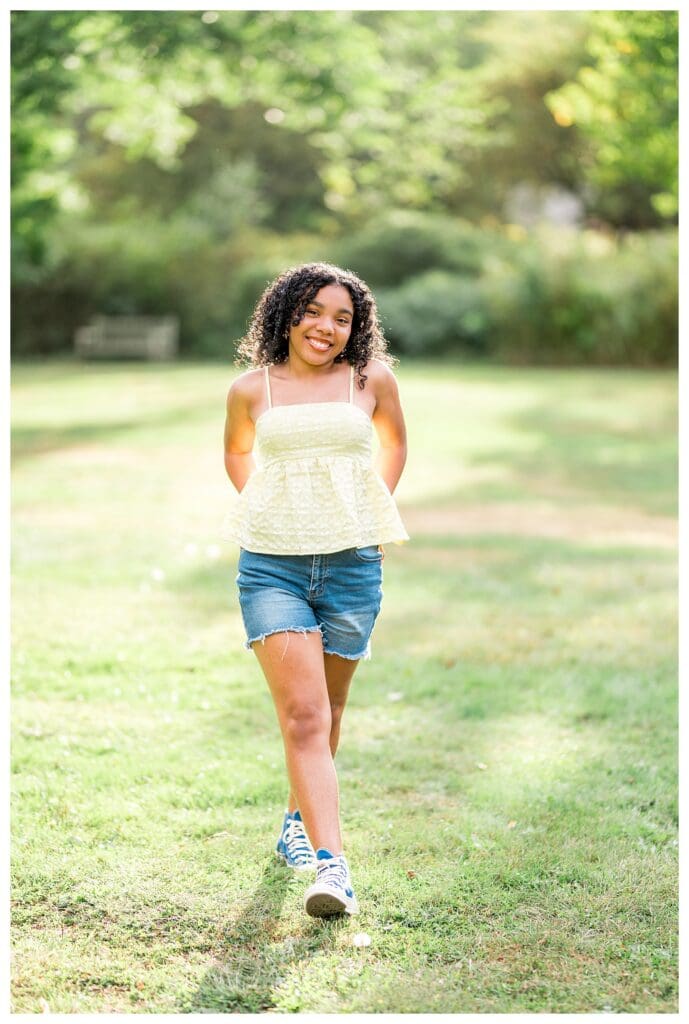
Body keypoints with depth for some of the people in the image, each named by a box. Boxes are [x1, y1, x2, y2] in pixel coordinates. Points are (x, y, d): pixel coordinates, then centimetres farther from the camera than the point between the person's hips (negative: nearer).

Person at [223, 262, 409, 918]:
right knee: (303, 716, -13)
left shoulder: (372, 381, 4)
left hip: (351, 565, 2)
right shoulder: (251, 390, 3)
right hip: (272, 566, -2)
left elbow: (394, 442, 22)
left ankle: (298, 818, 40)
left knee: (326, 711, 15)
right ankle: (331, 864, -19)